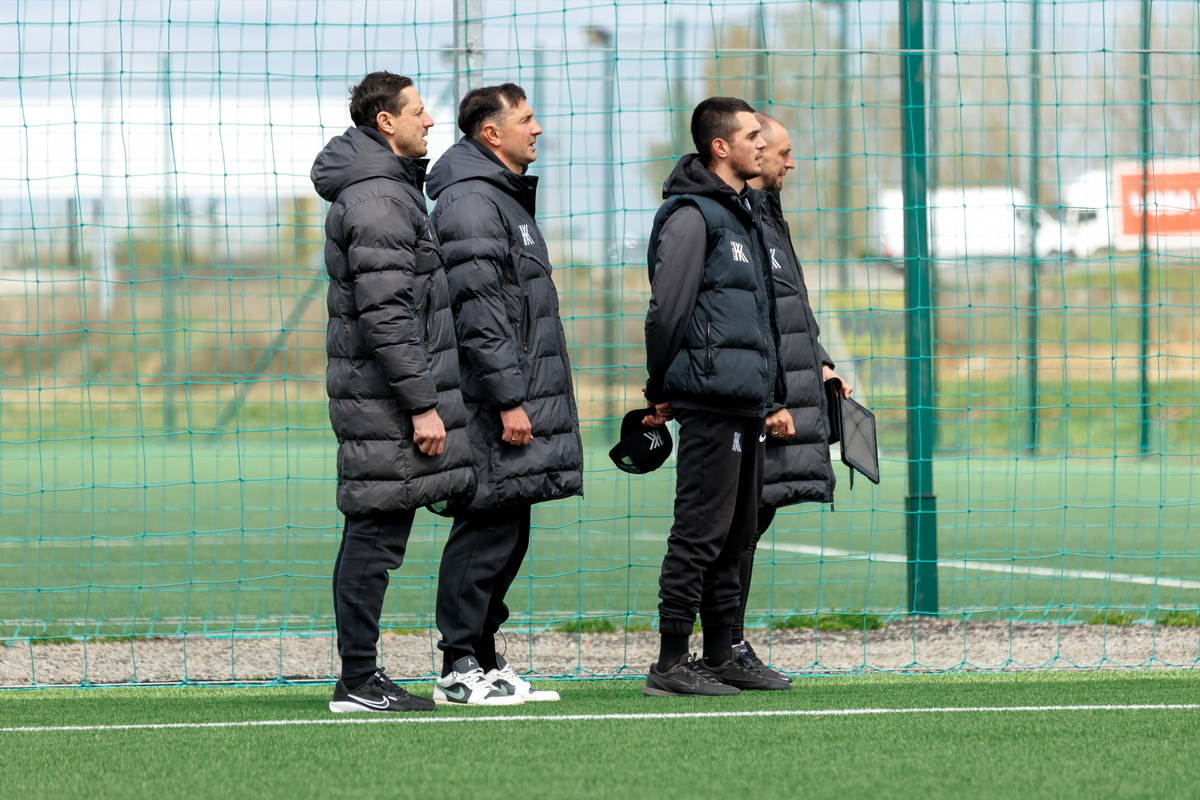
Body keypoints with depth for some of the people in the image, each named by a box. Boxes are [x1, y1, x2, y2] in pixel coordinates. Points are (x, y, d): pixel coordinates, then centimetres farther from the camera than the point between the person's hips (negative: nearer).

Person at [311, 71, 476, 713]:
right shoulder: (378, 202, -16)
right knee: (375, 534, -8)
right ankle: (357, 682, -6)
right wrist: (422, 405, -20)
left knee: (372, 534, 10)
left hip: (371, 394, 10)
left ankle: (361, 676, 13)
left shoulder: (389, 189, 18)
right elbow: (387, 317, -21)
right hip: (383, 395, -10)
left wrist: (425, 397, 24)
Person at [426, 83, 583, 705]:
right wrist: (508, 400, -22)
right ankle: (460, 670, -7)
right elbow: (480, 314, -19)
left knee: (505, 535, 11)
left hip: (523, 398, 10)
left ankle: (484, 661, 16)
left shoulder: (504, 198, 21)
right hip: (490, 401, -10)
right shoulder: (472, 202, -13)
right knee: (487, 532, -9)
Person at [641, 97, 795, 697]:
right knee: (701, 531, -9)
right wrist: (661, 393, -7)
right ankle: (671, 663, -8)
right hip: (711, 400, -10)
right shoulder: (693, 215, -11)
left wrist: (772, 399, 22)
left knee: (735, 534, 12)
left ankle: (720, 656, 18)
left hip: (747, 405, 10)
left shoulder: (744, 215, 20)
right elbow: (667, 310, -14)